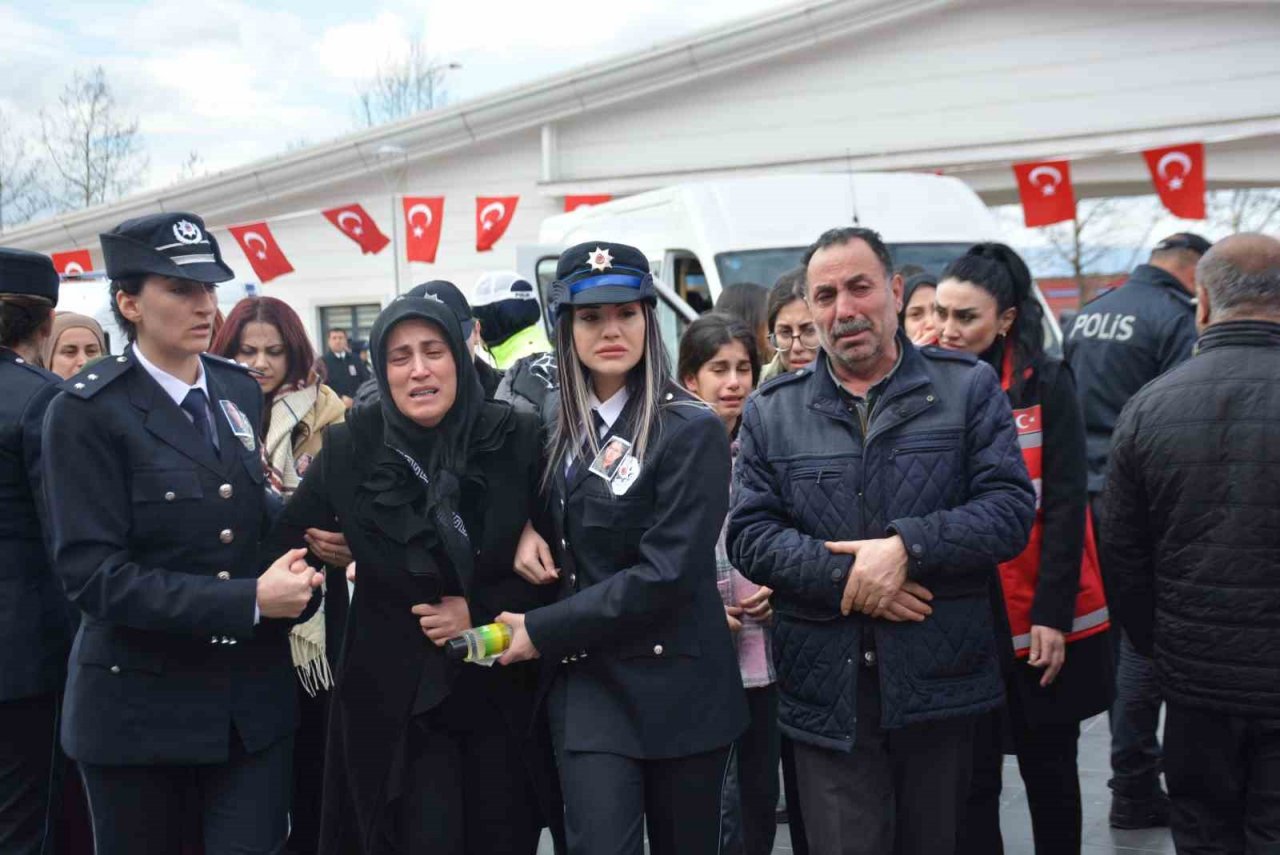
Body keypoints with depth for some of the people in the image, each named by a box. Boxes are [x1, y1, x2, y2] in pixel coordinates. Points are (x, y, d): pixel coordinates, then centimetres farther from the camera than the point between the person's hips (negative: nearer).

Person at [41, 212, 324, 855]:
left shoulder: (240, 389, 6)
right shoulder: (86, 411, -10)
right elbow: (91, 572, -17)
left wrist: (289, 579, -6)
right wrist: (251, 601, -21)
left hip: (255, 698, 4)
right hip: (139, 704, -4)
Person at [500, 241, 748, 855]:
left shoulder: (692, 430, -11)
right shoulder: (558, 426, 6)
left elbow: (665, 573, -18)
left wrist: (541, 632, -14)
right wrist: (523, 528, -1)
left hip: (673, 686, -4)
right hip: (584, 685, 4)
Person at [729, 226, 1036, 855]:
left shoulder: (968, 388, 4)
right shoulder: (771, 413, 7)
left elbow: (1011, 508, -5)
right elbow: (749, 535, 0)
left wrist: (906, 548, -18)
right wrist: (844, 575, -15)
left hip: (941, 685, 0)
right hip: (828, 694, 0)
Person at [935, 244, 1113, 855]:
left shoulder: (1046, 384, -5)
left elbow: (1065, 504, -8)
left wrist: (1052, 613, -12)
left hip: (1043, 620, -1)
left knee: (1049, 766, 14)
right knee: (970, 778, 4)